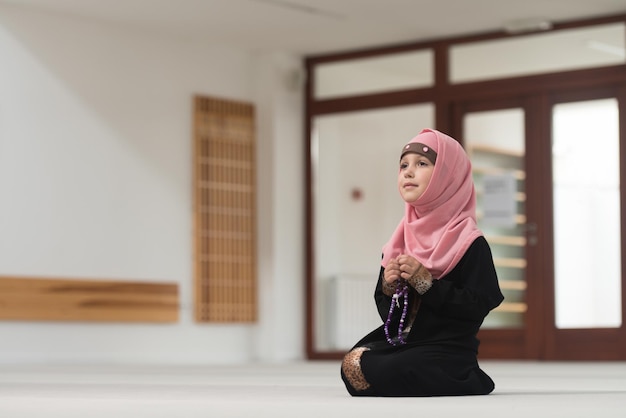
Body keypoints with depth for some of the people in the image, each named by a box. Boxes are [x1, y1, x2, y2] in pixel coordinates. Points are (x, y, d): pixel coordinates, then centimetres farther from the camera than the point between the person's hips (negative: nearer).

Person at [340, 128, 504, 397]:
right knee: (352, 363, -21)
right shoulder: (399, 242, 12)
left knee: (372, 372, -29)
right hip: (401, 343, 6)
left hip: (447, 352, -6)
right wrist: (389, 287, -5)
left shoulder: (469, 243, -6)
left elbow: (477, 308, -13)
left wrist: (426, 283, -18)